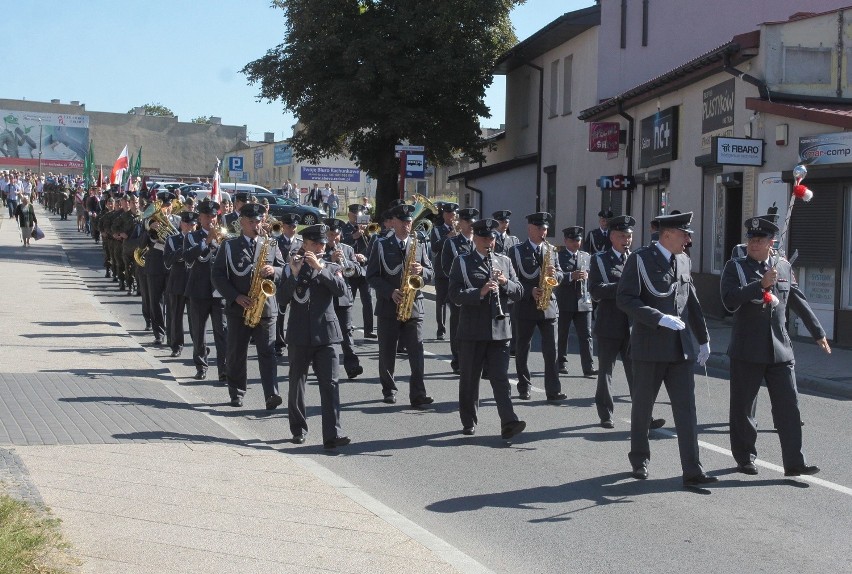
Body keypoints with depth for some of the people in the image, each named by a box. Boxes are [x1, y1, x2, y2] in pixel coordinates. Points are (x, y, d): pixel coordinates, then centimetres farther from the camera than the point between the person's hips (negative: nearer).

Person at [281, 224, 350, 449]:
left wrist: (319, 267, -19)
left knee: (330, 384, -9)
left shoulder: (332, 268, 9)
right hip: (299, 335, 1)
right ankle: (298, 429, 23)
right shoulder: (292, 268, 8)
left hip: (326, 334, 0)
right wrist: (294, 274, -17)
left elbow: (341, 289, -11)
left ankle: (332, 434, -14)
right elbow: (284, 297, -4)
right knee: (297, 383, 8)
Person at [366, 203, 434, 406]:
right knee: (387, 352, 6)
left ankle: (418, 394, -9)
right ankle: (389, 390, 20)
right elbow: (372, 276, -2)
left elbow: (430, 273, 11)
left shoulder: (418, 245, 11)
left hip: (414, 306, 1)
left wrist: (421, 271, -12)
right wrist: (390, 292, -15)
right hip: (388, 306, -1)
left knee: (416, 351, -7)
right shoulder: (381, 245, 2)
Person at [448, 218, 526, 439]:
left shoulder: (504, 261, 13)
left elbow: (519, 292, 10)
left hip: (499, 329, 2)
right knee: (469, 379, 8)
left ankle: (508, 423, -10)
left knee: (500, 377, -4)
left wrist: (505, 283, -10)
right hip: (472, 331, -2)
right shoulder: (462, 262, 1)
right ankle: (469, 422, 20)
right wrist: (480, 292, -24)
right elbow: (455, 295, -10)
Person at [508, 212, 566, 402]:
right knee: (522, 349, 7)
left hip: (548, 306, 2)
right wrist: (530, 291, -18)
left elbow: (559, 274, 11)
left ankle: (554, 391, -5)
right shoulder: (516, 251, -1)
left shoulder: (551, 250, 11)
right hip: (525, 306, -2)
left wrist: (554, 274, -12)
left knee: (551, 350, -3)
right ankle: (524, 387, 19)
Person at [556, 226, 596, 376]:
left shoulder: (586, 257, 15)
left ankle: (588, 367, -6)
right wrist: (571, 276, -25)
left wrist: (587, 275, -3)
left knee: (586, 336, -3)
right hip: (563, 303, -3)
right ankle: (561, 363, 21)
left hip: (583, 302, 3)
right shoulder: (558, 256, -1)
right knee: (561, 335, 8)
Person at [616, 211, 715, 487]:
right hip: (649, 347, -4)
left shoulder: (684, 261, 12)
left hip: (680, 347, 5)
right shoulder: (640, 259, -7)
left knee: (686, 408, -2)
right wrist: (660, 319, -22)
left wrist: (703, 338, 21)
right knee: (643, 406, 9)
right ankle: (640, 460, 28)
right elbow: (625, 299, -15)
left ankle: (692, 470, -2)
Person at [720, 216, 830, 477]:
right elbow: (730, 301, -17)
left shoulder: (784, 266, 9)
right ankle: (745, 458, 20)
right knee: (743, 409, 5)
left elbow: (799, 302, 19)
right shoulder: (735, 267, -2)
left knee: (789, 406, -1)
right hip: (747, 350, -3)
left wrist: (818, 333, 22)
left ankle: (794, 462, 3)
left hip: (780, 349, 3)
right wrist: (760, 284, -22)